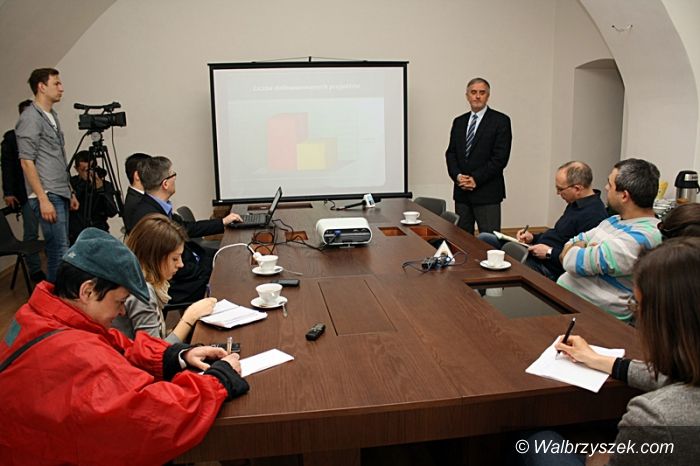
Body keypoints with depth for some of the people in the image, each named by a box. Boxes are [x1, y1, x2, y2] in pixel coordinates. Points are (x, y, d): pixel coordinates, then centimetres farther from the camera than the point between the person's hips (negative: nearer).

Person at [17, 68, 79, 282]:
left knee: (58, 248, 11)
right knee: (60, 250, -10)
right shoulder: (30, 118, -9)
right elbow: (26, 162, -14)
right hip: (47, 196, -9)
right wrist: (43, 199, -19)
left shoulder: (52, 116, 18)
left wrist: (70, 192, 20)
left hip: (60, 194, 9)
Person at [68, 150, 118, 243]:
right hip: (75, 235, 0)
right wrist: (84, 183, -15)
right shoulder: (70, 183, 5)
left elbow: (112, 212, -6)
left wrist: (101, 189, -16)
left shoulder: (106, 185, 6)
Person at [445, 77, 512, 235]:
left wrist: (476, 179, -13)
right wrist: (457, 176, -7)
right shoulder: (459, 122, 14)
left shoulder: (500, 121, -2)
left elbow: (500, 157, -9)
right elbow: (451, 153, 11)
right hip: (461, 191, 5)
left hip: (487, 192, -5)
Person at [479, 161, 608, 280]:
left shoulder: (594, 215, -21)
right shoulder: (576, 204, 11)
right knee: (484, 238, 5)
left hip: (549, 268, -11)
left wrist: (550, 253, -19)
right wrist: (533, 237, 9)